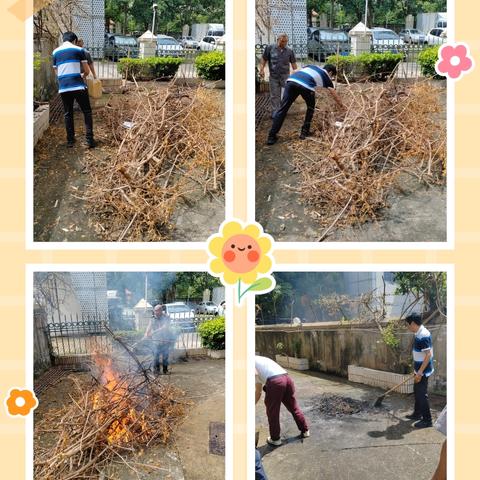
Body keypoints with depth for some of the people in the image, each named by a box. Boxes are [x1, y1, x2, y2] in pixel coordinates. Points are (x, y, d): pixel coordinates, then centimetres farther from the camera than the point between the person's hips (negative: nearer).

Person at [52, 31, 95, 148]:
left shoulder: (55, 52, 13)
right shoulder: (79, 50, 3)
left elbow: (57, 72, 18)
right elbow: (87, 71, 4)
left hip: (63, 88, 3)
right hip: (78, 86, -3)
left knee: (68, 114, 13)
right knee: (87, 112, 6)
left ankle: (70, 141, 13)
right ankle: (89, 139, -2)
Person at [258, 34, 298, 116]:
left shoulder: (289, 51, 2)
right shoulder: (269, 48, -3)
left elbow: (293, 63, 7)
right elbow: (263, 59, 2)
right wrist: (261, 69, -10)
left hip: (285, 76, 1)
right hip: (273, 76, -1)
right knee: (274, 95, 4)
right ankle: (275, 112, 12)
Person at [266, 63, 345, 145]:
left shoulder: (312, 66, 39)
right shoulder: (326, 76, 28)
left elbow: (294, 72, 30)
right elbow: (334, 94, 33)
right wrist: (341, 106, 46)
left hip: (291, 80, 4)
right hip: (306, 85, -4)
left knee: (282, 109, 4)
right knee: (311, 107, 25)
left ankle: (271, 136, 0)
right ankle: (304, 132, 26)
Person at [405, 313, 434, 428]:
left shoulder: (423, 336, -25)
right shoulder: (419, 334, 6)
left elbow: (428, 355, -26)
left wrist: (419, 372, -24)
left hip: (423, 371, -10)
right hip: (419, 370, 10)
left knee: (422, 395, -1)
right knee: (417, 392, 21)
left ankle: (427, 420, 8)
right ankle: (417, 413, 36)